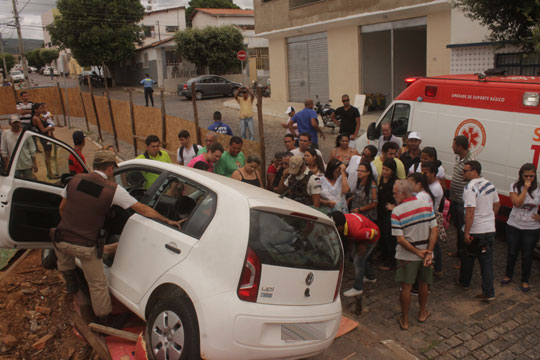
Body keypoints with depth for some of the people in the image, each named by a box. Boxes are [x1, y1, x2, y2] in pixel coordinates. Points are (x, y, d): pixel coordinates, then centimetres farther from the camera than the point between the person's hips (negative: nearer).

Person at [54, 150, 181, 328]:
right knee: (97, 283, 14)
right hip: (86, 246, -3)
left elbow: (62, 208, 11)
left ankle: (70, 282, 50)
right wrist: (168, 221, -2)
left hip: (62, 238, 3)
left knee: (62, 249, 40)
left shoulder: (75, 180, -1)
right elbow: (143, 210, -11)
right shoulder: (113, 189, -12)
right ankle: (105, 318, 28)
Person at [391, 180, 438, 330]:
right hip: (425, 253, 4)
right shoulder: (426, 206, -4)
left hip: (407, 256, -4)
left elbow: (400, 239, -19)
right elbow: (434, 230, -8)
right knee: (423, 284, 21)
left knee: (406, 287, 7)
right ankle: (423, 313, 38)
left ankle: (404, 320, 19)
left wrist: (418, 252, -11)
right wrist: (428, 252, -9)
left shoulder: (397, 212, -16)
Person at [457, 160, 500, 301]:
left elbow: (470, 213, -24)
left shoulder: (470, 188, -20)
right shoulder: (490, 185, 6)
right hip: (490, 229, 7)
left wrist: (466, 233, -20)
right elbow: (497, 205, 17)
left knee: (468, 258, 15)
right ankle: (488, 292, 9)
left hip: (475, 231, -6)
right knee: (487, 261, 9)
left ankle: (464, 281, 35)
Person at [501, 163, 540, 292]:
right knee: (512, 253, 13)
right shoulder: (515, 186, -8)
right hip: (514, 226, 0)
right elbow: (517, 203, -21)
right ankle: (508, 275, 35)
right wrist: (525, 188, -23)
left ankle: (525, 280, 29)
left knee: (527, 255, 10)